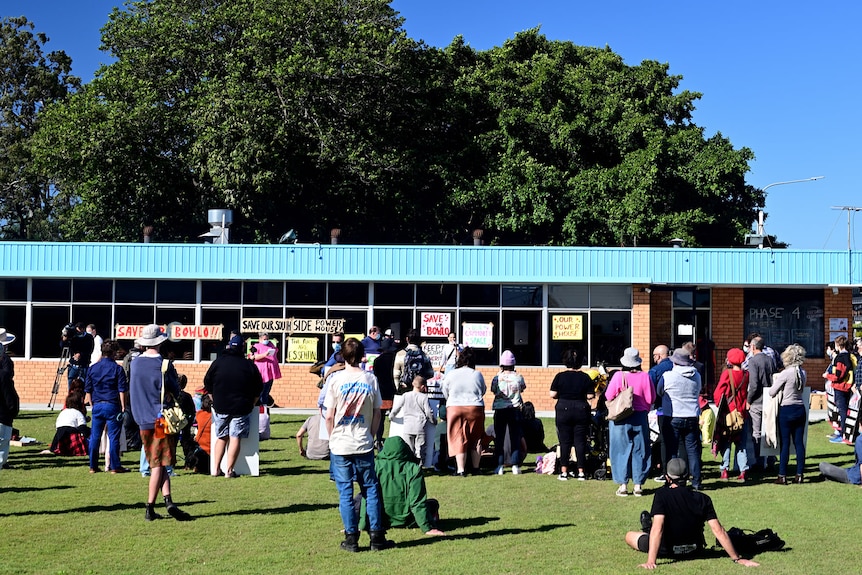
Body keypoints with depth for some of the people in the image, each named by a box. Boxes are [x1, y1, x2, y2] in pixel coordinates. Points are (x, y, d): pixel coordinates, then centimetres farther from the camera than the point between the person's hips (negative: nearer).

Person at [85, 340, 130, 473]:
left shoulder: (92, 368, 8)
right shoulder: (117, 368, -6)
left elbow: (88, 390, 11)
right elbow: (122, 391, -9)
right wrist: (123, 407, -3)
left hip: (97, 406, 4)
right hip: (112, 406, -4)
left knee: (95, 437, 9)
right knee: (113, 437, 0)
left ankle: (93, 466, 13)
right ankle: (115, 466, 2)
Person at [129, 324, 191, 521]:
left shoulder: (135, 363, 5)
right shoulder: (164, 364, -11)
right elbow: (175, 392, -4)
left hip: (143, 421, 5)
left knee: (156, 464, 11)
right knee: (159, 464, 1)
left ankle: (168, 500, -1)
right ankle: (150, 508, -2)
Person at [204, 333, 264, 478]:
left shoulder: (218, 362, 2)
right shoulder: (249, 366, 0)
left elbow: (207, 384, 8)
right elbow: (258, 389, 6)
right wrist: (251, 404, 18)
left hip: (220, 407, 2)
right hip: (241, 409, -2)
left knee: (221, 437, 13)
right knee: (235, 438, 0)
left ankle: (216, 469, 10)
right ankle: (229, 470, -2)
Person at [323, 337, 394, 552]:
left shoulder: (336, 379, -7)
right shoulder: (371, 379, -1)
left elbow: (329, 416, -6)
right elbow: (377, 414, 3)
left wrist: (332, 437, 8)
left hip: (340, 445, -1)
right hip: (364, 444, 2)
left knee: (345, 492, 5)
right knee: (371, 489, 10)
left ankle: (351, 538, 7)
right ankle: (377, 537, 11)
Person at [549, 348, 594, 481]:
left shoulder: (560, 376, -5)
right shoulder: (585, 377, -3)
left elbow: (552, 394, -7)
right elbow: (590, 396, -5)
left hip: (563, 411, -1)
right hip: (581, 411, 1)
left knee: (565, 442, 5)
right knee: (580, 441, 6)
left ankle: (564, 472, 6)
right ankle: (581, 472, 6)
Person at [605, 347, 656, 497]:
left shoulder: (618, 376, -11)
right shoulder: (645, 376, -6)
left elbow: (608, 396, -6)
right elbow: (651, 398, -1)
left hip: (621, 418, -2)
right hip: (640, 417, 2)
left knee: (621, 450, 6)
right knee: (639, 451, 10)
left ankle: (623, 485, 6)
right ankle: (638, 485, 12)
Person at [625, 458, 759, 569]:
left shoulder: (662, 495, -21)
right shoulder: (703, 499, -13)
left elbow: (658, 528, -30)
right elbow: (718, 530, -16)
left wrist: (651, 562, -34)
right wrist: (737, 558, -11)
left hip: (667, 551, -4)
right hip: (694, 551, 4)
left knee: (629, 535, 18)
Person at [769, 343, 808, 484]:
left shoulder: (785, 373, -15)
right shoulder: (803, 373, 4)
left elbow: (772, 392, -11)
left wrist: (776, 381, 7)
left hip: (786, 410, -5)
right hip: (801, 409, 5)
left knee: (785, 443, -2)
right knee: (799, 442, 8)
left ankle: (782, 476, 0)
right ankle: (799, 475, 10)